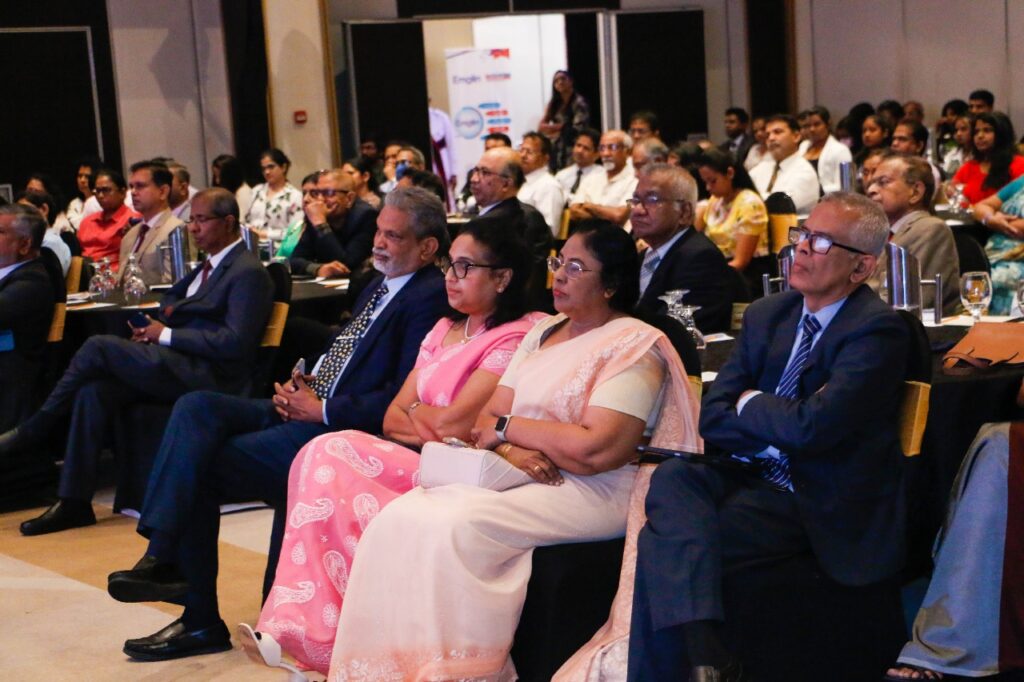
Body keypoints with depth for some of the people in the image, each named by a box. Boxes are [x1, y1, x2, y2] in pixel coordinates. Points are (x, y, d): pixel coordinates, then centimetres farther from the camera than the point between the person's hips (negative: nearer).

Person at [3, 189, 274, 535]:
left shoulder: (248, 272, -7)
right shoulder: (211, 265, 23)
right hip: (181, 368, 9)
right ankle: (74, 502, -14)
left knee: (98, 346, -17)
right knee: (94, 392, -15)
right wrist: (155, 327, 3)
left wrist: (166, 335, -12)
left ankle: (33, 430, -2)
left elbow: (236, 341, -17)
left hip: (208, 377, -9)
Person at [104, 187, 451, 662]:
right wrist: (299, 389, 5)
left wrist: (321, 409, -15)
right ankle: (163, 556, -19)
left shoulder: (430, 298, -12)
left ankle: (200, 619, -6)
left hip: (339, 429, -10)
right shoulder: (380, 285, 19)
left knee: (197, 466, -14)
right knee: (196, 407, -10)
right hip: (309, 406, 10)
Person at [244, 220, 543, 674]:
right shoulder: (445, 329, 19)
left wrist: (415, 410, 5)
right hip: (413, 464, 8)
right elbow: (393, 418, 12)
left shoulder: (516, 338, -8)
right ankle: (299, 624, -23)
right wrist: (431, 425, -8)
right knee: (325, 456, -21)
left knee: (330, 457, -22)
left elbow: (453, 424, -16)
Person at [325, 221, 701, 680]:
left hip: (592, 493, -7)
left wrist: (507, 426, -7)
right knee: (399, 519, -17)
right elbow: (489, 416, 12)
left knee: (453, 527, -30)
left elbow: (598, 450, -18)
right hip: (514, 474, 7)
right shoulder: (544, 333, 18)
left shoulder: (634, 346, -6)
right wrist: (509, 448, -12)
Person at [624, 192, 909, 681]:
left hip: (818, 506, -6)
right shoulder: (767, 315, 11)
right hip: (758, 476, 6)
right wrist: (780, 426, -10)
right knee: (672, 478, -27)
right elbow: (712, 419, 7)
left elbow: (813, 426, -24)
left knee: (666, 540, -24)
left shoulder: (877, 329, -11)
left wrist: (750, 403, -5)